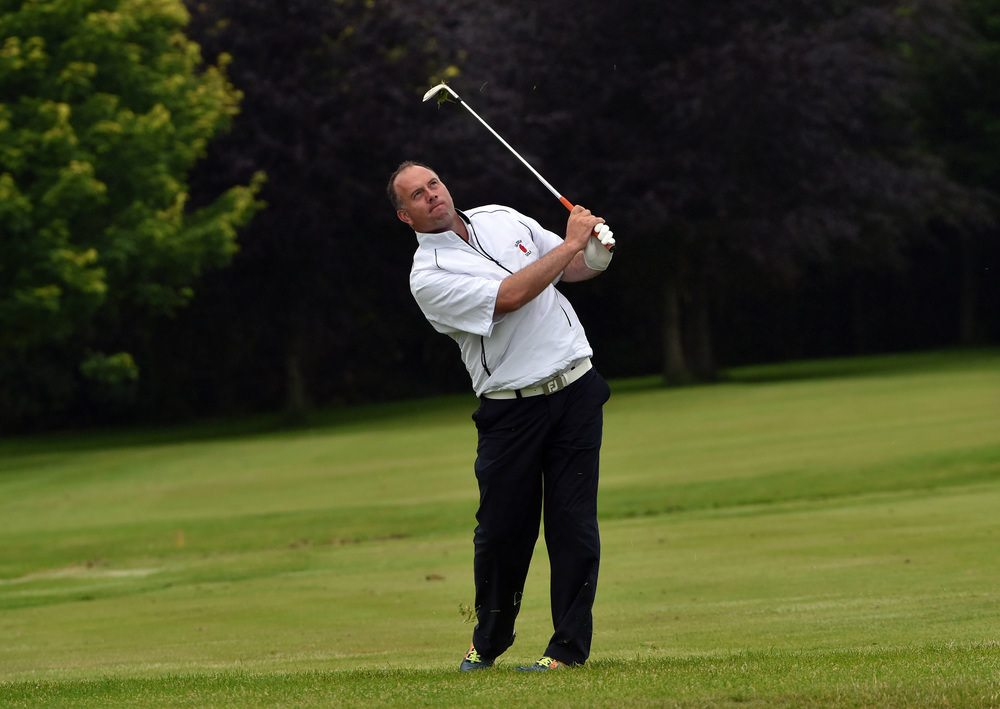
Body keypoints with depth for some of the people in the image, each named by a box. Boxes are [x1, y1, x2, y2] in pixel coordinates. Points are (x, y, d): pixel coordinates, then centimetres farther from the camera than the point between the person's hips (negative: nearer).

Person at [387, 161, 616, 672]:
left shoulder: (500, 218, 12)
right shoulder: (428, 277, -8)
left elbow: (570, 267, 20)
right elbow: (509, 297, -20)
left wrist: (595, 256, -4)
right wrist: (571, 243, -13)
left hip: (576, 389, 3)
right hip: (511, 410, -3)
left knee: (574, 522, -3)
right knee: (502, 531, 0)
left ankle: (570, 646, 3)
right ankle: (489, 642, 23)